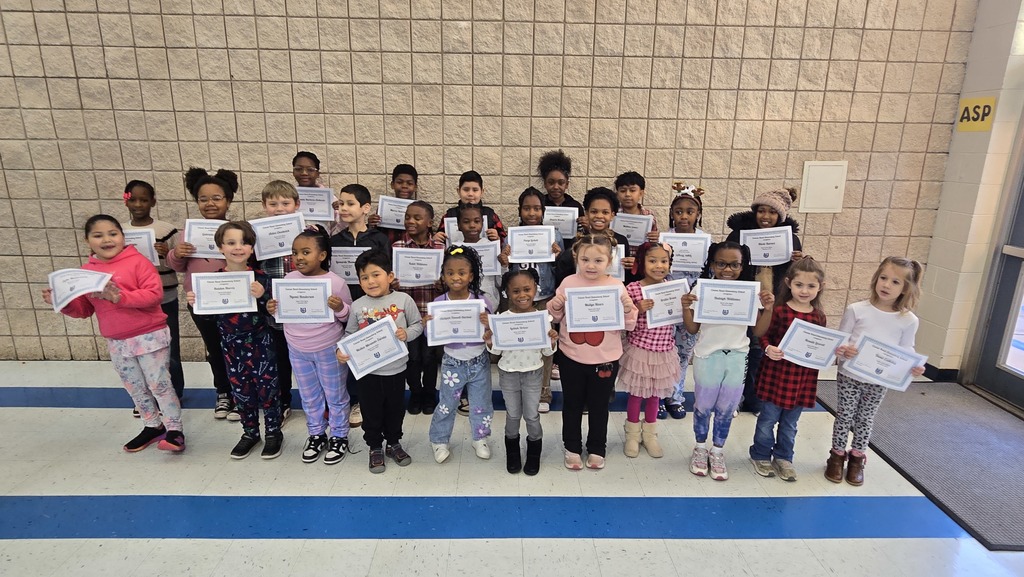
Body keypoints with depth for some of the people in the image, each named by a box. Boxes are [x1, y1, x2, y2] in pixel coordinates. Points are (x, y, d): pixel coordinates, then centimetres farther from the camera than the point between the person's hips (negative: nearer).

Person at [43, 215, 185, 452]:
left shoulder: (138, 261, -11)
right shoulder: (87, 271, 6)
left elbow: (154, 294, -21)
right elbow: (84, 309, 12)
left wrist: (119, 296, -28)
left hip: (150, 336, -6)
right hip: (116, 342, 6)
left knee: (160, 385, 1)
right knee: (135, 389, 17)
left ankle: (174, 430, 12)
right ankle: (153, 427, 34)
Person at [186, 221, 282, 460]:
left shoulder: (260, 277, -10)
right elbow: (208, 316, 5)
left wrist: (262, 296, -29)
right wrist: (195, 303, -13)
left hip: (260, 342, -3)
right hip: (231, 345, 3)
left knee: (267, 387, 6)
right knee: (240, 390, 15)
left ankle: (274, 432, 23)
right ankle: (250, 432, 33)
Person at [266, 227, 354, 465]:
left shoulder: (336, 282, -17)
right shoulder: (289, 279, -5)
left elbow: (349, 317, -9)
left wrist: (339, 309, -29)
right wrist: (273, 310, -13)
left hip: (329, 350, -4)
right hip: (297, 350, 5)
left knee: (335, 396, 13)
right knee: (309, 397, 20)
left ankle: (339, 437, 31)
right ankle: (316, 435, 38)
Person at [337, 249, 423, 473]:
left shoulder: (404, 300, -9)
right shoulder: (357, 306, -5)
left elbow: (418, 325, -1)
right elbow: (350, 334, 3)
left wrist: (407, 333, -20)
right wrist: (342, 350, -14)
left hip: (396, 369, 0)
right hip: (367, 371, 0)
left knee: (395, 409, 18)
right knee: (372, 412, 14)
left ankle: (393, 443, 40)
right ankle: (375, 448, 35)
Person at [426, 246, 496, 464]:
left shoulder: (482, 301, -12)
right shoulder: (438, 303, -10)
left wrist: (489, 324, -32)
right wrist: (427, 325, -26)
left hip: (479, 362, 1)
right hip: (452, 363, 0)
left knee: (481, 404, 16)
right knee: (446, 405, 14)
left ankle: (480, 438, 39)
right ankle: (439, 440, 36)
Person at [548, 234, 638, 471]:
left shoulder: (616, 287, -8)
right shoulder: (568, 283, -6)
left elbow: (629, 325, -4)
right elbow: (556, 317, 5)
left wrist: (628, 310, -23)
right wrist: (555, 305, -15)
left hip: (605, 360, -1)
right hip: (571, 357, 1)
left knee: (599, 406, 16)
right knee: (572, 404, 17)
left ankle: (596, 449, 36)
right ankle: (572, 448, 36)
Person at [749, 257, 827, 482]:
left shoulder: (819, 316, 2)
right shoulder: (779, 311, -11)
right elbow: (764, 335, -7)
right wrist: (768, 349, -26)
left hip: (804, 377, 4)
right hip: (776, 372, -4)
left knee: (790, 422, 18)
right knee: (769, 418, 9)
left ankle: (783, 458, 34)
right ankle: (761, 455, 26)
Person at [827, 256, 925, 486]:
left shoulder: (909, 320, -8)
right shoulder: (856, 310, -14)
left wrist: (913, 367, -19)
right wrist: (843, 351, -28)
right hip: (849, 376, -1)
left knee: (865, 419, 16)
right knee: (844, 416, 10)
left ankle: (857, 458, 35)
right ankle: (837, 456, 28)